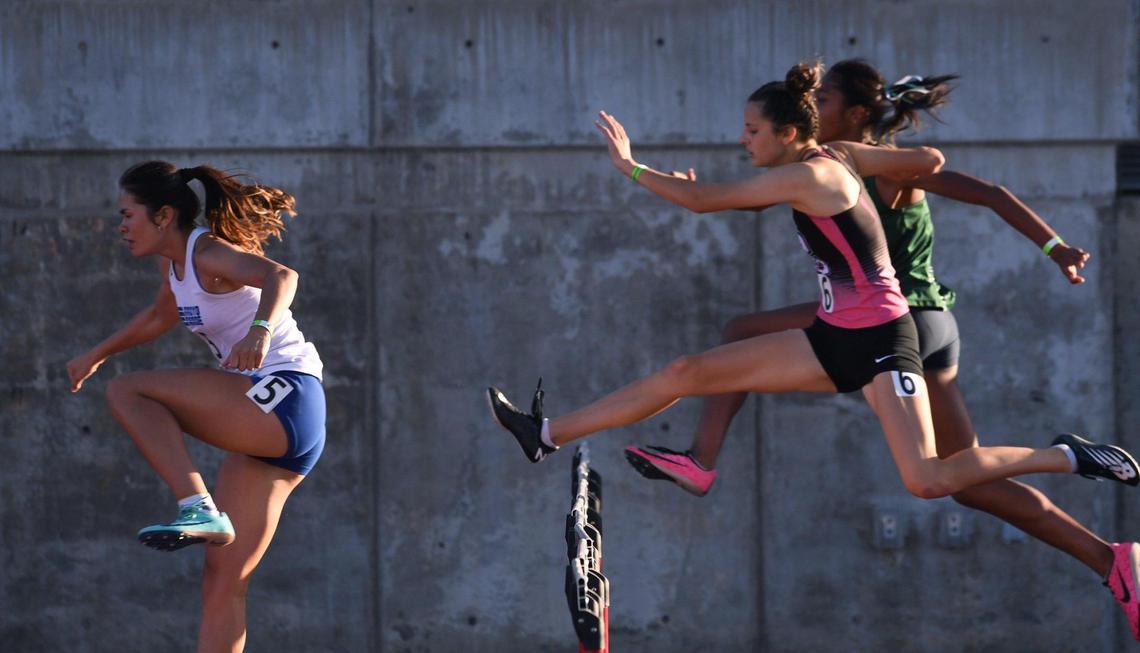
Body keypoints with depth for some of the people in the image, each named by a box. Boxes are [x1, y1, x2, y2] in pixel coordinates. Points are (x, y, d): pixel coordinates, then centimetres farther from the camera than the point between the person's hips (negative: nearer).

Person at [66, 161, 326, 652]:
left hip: (286, 398, -9)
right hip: (265, 418, 9)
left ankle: (198, 508, -22)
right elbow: (159, 317, 39)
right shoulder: (174, 265, 15)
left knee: (126, 392, -15)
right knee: (223, 581, 5)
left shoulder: (208, 254, -12)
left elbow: (280, 276, -32)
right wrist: (97, 354, 50)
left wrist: (260, 329, -51)